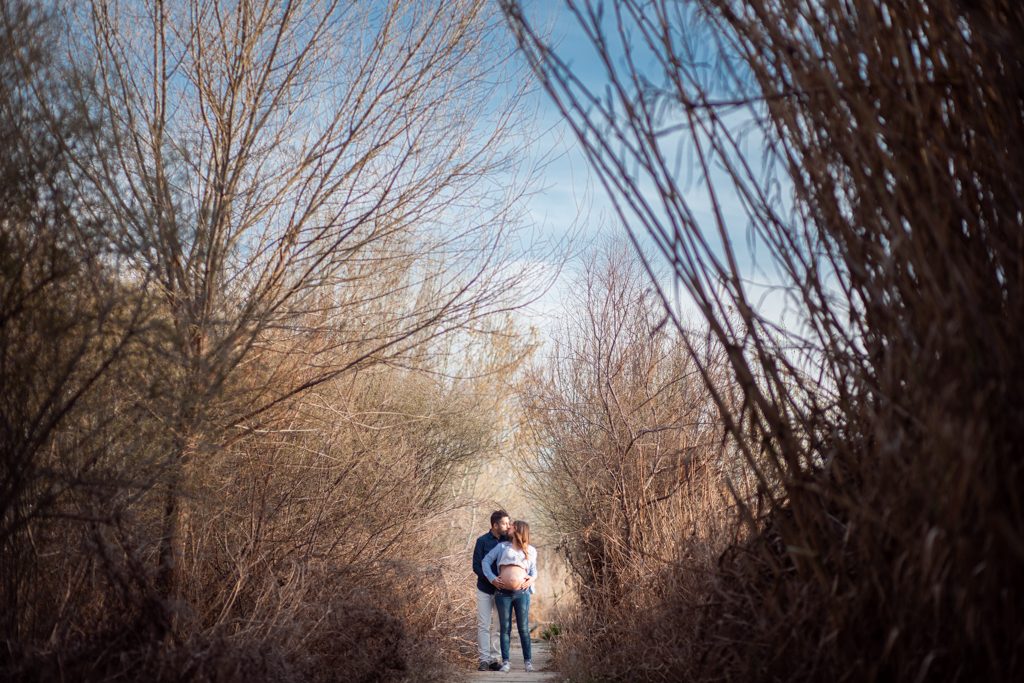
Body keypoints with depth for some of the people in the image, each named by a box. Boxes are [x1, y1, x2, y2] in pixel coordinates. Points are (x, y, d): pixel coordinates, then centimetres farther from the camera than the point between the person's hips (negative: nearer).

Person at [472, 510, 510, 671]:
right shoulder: (482, 541, -7)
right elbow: (476, 566, -9)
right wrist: (491, 579, -24)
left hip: (502, 590, 2)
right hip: (485, 590, -2)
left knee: (499, 626, 4)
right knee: (483, 626, 0)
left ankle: (494, 659, 11)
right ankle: (484, 660, 5)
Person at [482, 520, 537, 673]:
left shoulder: (531, 551, 10)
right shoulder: (502, 546, 7)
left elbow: (534, 569, 17)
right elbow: (486, 561, 6)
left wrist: (532, 579, -4)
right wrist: (492, 578, -6)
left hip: (522, 593, 0)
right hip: (503, 593, 0)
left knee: (523, 628, 1)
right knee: (505, 628, 3)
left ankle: (528, 661, 8)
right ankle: (505, 662, 8)